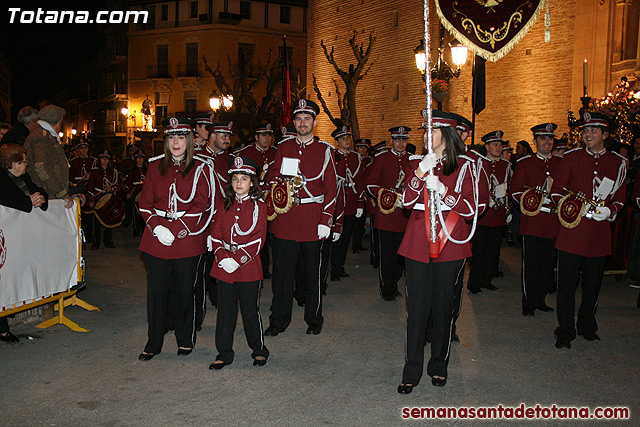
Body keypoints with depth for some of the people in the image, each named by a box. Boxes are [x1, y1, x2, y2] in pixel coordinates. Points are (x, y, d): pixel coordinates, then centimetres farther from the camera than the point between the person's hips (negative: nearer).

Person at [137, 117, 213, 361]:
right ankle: (153, 343, 18)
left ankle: (185, 340, 23)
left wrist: (176, 230, -15)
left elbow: (200, 205, -7)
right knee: (156, 290, 4)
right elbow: (145, 203, 7)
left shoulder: (200, 169, 1)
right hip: (156, 240, 3)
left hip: (187, 241, -2)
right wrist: (157, 227, -9)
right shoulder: (155, 166, 11)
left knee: (183, 291, 5)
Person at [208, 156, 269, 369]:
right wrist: (222, 257, -9)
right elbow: (216, 234, 7)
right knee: (225, 312, 10)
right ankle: (224, 354, 22)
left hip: (249, 267, -4)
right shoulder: (225, 207, 10)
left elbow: (258, 238, -9)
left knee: (251, 311, 6)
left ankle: (259, 350, 24)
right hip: (224, 266, 4)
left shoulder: (258, 206, -3)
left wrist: (238, 260, -16)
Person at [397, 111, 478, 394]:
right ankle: (412, 371, 12)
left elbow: (471, 210, -4)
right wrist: (421, 173, -17)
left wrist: (442, 190, -16)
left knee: (443, 305, 7)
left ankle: (439, 365, 26)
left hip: (450, 243, -1)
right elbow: (407, 202, -4)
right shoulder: (416, 163, 9)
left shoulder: (464, 165, 2)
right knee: (417, 306, 1)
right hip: (418, 243, 1)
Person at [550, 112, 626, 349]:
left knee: (593, 283, 12)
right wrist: (573, 207, -12)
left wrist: (609, 210, -8)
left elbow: (620, 196, 13)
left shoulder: (618, 163, 8)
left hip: (599, 231, 2)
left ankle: (587, 327, 32)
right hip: (572, 229, -2)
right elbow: (557, 189, 4)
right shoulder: (571, 157, 3)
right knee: (567, 283, 0)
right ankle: (565, 333, 11)